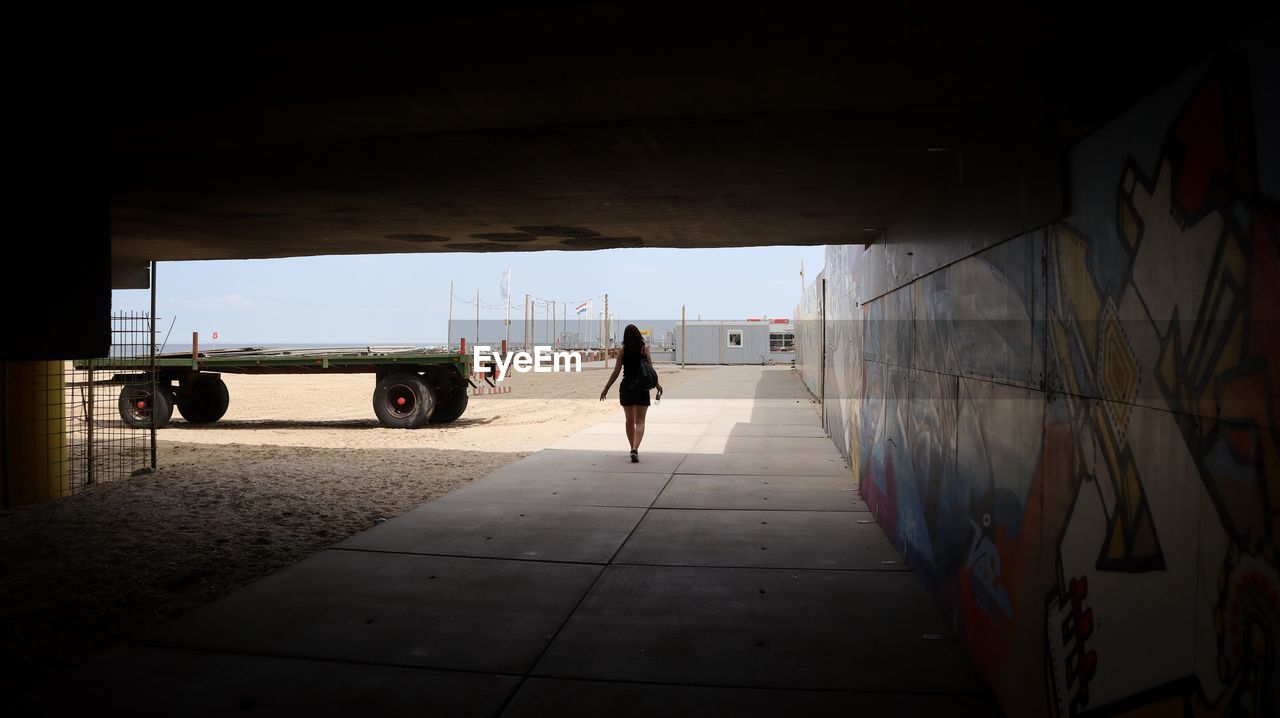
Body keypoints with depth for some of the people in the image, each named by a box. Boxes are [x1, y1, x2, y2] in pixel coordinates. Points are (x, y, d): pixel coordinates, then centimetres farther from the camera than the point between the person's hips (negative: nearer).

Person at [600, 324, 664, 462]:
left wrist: (606, 388, 4)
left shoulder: (622, 351, -1)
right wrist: (657, 384, 5)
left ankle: (633, 449, 27)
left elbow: (616, 372, -3)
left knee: (629, 420, 17)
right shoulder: (644, 349, -3)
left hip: (626, 387, 1)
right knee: (640, 421, 1)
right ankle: (635, 449, -19)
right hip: (642, 388, -1)